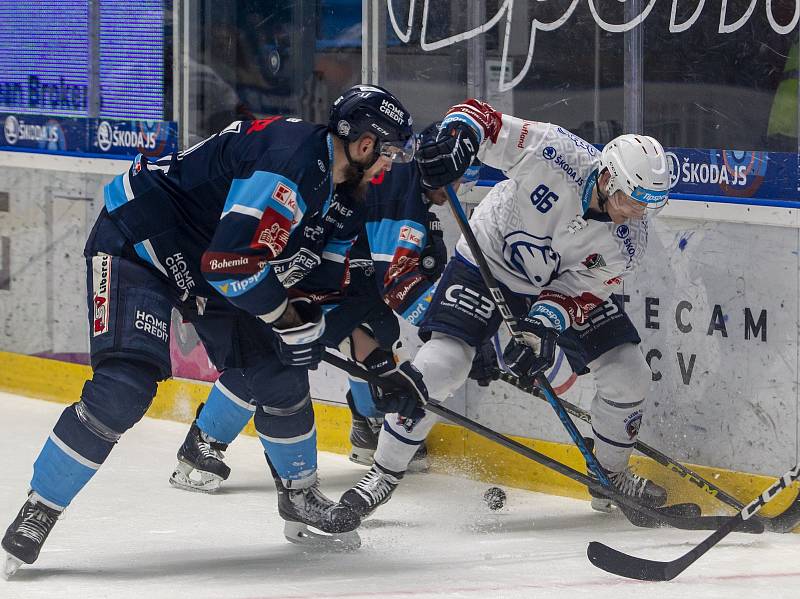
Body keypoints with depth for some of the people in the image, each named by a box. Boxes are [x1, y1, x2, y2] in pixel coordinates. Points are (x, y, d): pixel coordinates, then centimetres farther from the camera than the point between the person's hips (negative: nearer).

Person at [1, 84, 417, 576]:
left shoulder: (335, 185, 5)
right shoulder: (291, 161, -28)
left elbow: (334, 278, 17)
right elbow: (230, 263, -33)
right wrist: (290, 317, -18)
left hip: (210, 258, 10)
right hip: (137, 244, -10)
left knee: (278, 370, 8)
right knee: (125, 387, -22)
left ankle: (300, 496, 29)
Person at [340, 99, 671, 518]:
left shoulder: (629, 241, -23)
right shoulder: (556, 153, -33)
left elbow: (575, 291, -19)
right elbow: (478, 116, -26)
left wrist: (543, 326, -38)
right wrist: (458, 137, -48)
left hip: (564, 284, 3)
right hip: (490, 261, -3)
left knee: (628, 377, -5)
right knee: (440, 365, -18)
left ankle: (611, 476, 20)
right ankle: (384, 474, -2)